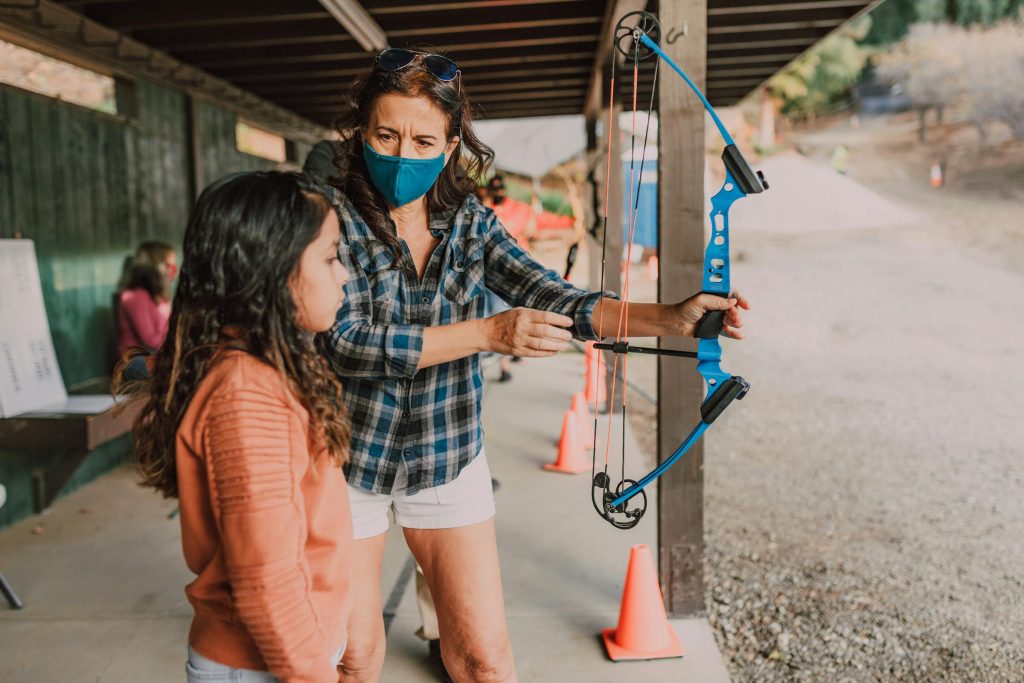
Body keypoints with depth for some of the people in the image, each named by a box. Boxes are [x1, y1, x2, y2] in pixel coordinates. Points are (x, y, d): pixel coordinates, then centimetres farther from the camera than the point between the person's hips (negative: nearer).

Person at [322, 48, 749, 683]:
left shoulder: (470, 221, -2)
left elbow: (547, 294, -14)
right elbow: (343, 339, -25)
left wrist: (670, 318, -28)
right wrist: (489, 333, -30)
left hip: (449, 456, 2)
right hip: (349, 459, -2)